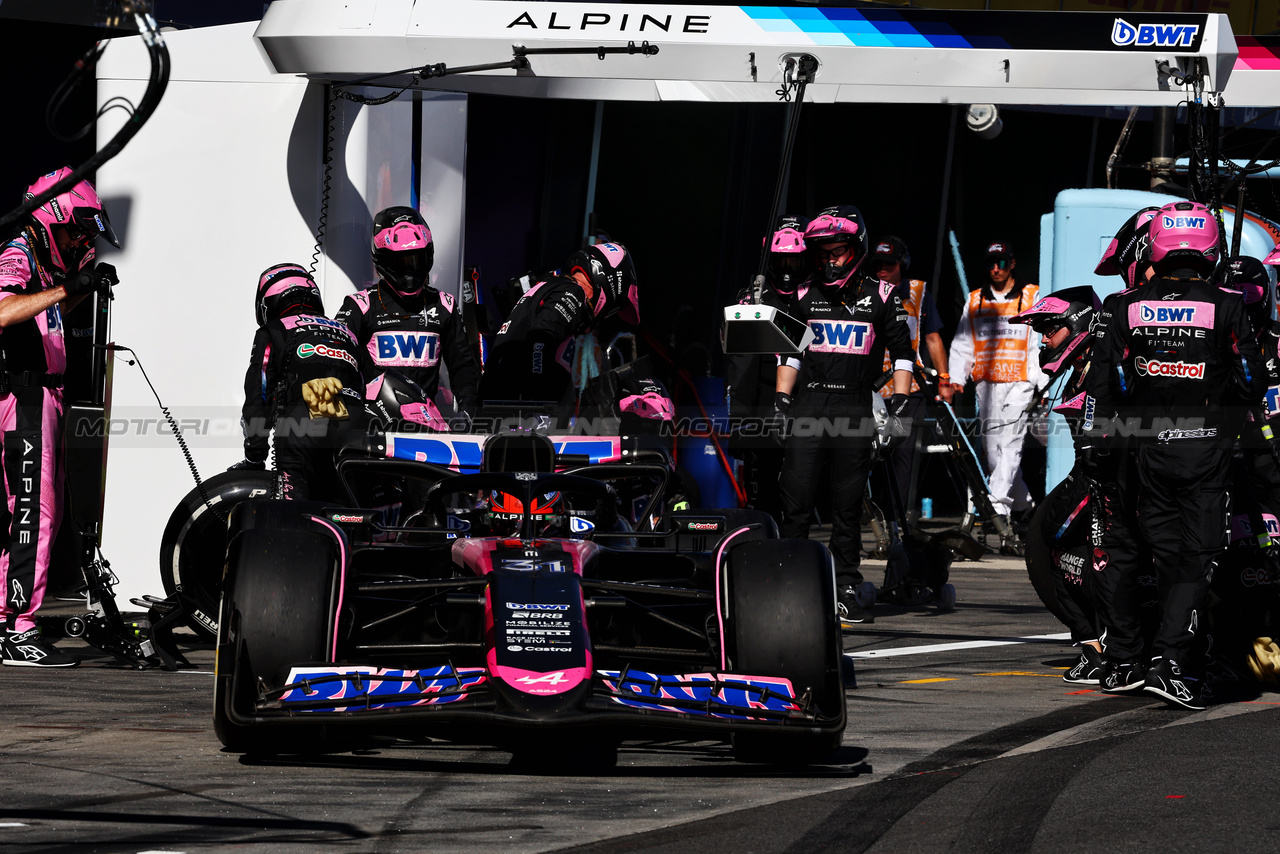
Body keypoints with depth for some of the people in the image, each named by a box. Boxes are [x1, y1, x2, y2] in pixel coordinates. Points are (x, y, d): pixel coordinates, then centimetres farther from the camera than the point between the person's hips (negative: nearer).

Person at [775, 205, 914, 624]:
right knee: (795, 501, -5)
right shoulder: (806, 295, 10)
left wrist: (899, 408, 0)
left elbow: (902, 353, 8)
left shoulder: (881, 296, 5)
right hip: (808, 408, 1)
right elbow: (789, 354, 16)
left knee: (848, 507, 3)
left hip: (855, 410, -1)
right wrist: (780, 402, 8)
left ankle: (846, 589, 8)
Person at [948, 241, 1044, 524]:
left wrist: (1045, 385, -3)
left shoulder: (1031, 297, 5)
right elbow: (962, 344, 16)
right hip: (986, 383, 4)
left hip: (1019, 383, -4)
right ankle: (1023, 504, 18)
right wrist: (956, 377, 1)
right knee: (992, 448, 3)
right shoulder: (974, 301, 15)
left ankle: (998, 504, -22)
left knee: (1010, 443, -16)